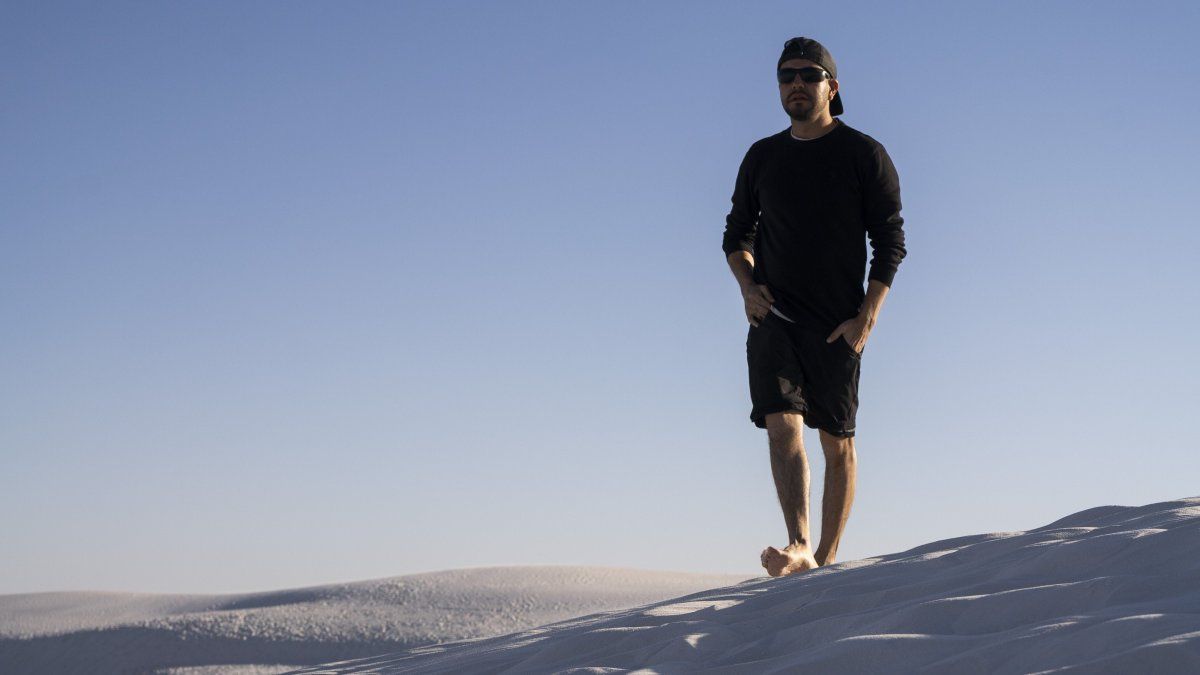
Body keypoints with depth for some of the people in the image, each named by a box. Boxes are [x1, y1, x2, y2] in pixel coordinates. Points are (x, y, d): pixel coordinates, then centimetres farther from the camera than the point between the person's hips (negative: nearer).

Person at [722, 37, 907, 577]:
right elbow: (737, 232, 20)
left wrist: (867, 317, -11)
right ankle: (798, 548, -29)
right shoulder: (762, 157, 12)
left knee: (837, 442, 2)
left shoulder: (864, 155, 1)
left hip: (838, 324, -2)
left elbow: (890, 240, -1)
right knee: (783, 425, -17)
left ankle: (826, 559, 11)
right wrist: (747, 285, 0)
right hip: (773, 316, 2)